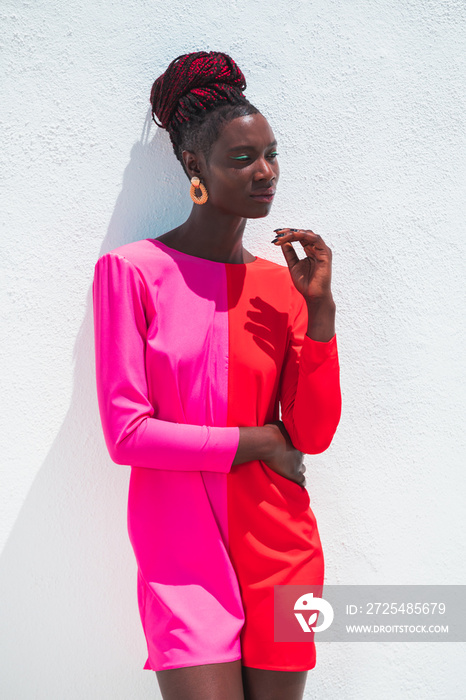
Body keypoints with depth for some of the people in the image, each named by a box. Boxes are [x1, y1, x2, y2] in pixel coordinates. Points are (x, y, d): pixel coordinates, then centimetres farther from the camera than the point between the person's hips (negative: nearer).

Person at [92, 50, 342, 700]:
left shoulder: (283, 283, 5)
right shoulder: (130, 269, -6)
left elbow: (313, 436, 0)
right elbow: (126, 433, -11)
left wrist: (320, 309, -7)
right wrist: (256, 441, -7)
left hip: (280, 547, 4)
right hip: (183, 549, -3)